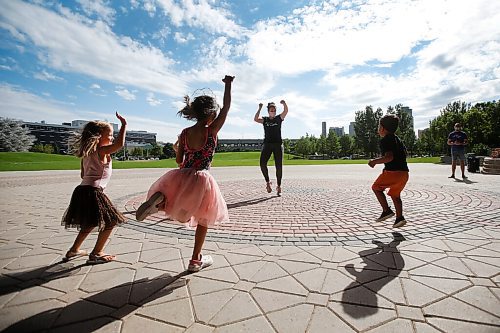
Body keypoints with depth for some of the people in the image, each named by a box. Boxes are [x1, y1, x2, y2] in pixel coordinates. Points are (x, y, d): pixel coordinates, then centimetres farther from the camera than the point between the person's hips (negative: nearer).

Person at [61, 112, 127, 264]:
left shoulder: (87, 153, 14)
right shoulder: (102, 151, -11)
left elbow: (83, 174, 21)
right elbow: (119, 144, -29)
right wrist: (123, 125, -21)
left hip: (82, 189, 9)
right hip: (93, 191, -9)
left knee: (91, 223, 26)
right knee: (110, 221, 2)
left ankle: (74, 251, 35)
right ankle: (96, 254, 7)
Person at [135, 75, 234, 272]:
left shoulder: (184, 133, 2)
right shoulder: (212, 131, -11)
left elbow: (179, 161, 6)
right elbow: (227, 107, -1)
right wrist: (228, 84, 10)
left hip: (181, 178, 4)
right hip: (201, 180, -4)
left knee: (183, 215, 22)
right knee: (203, 220, 16)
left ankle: (159, 199, -12)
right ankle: (196, 260, 25)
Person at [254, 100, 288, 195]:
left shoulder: (279, 118, 9)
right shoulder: (264, 119, 10)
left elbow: (286, 111, -8)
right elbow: (256, 119, -7)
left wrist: (284, 104, -26)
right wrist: (259, 108, -15)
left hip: (278, 144, 0)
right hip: (267, 144, 0)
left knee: (279, 166, -2)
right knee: (263, 164, -14)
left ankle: (278, 186, 9)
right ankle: (267, 182, 6)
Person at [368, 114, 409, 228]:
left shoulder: (385, 140, -10)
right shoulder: (397, 139, 18)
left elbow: (389, 157, -23)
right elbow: (404, 153, 29)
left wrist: (374, 161, -15)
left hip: (393, 171, -8)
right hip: (404, 172, 9)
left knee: (376, 187, 10)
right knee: (395, 194, 19)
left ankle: (387, 210, 6)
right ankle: (399, 218, 14)